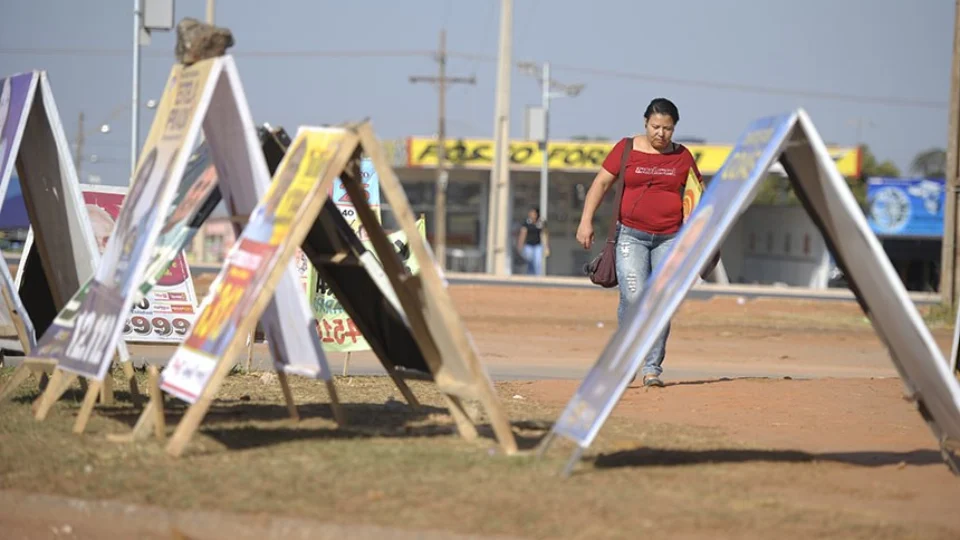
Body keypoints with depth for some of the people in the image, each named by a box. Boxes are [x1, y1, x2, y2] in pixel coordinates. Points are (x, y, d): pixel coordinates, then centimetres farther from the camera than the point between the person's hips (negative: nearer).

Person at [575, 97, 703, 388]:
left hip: (670, 238, 2)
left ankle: (652, 366, 2)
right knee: (633, 296, -15)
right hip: (631, 235, -2)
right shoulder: (627, 149, 3)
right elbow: (601, 183, 1)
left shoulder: (682, 156, 8)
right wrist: (586, 221, -9)